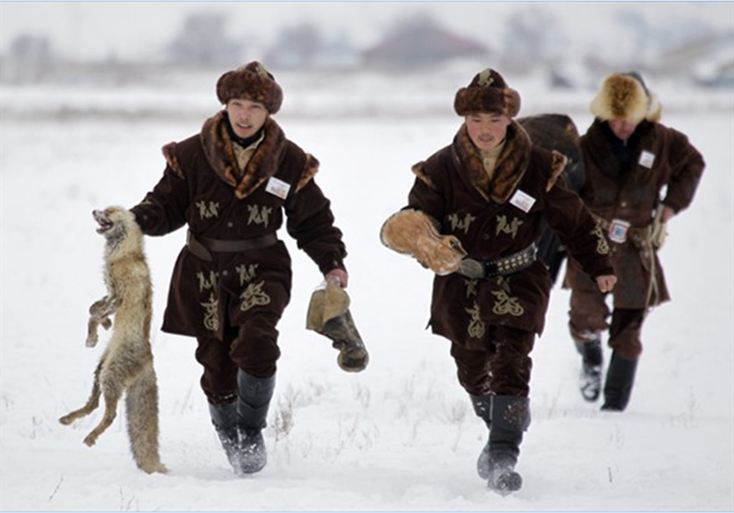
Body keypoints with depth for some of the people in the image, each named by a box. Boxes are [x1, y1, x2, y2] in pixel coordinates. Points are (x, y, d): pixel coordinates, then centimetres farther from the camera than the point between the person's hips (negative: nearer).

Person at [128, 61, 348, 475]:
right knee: (217, 361, 1)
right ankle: (231, 440, 24)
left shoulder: (289, 161, 2)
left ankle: (252, 430, -6)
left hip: (261, 270, -1)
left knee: (256, 342, -25)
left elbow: (313, 220, 10)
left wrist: (332, 262, -4)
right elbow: (168, 205, 6)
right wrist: (135, 220, -14)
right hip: (205, 271, 1)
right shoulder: (193, 154, 0)